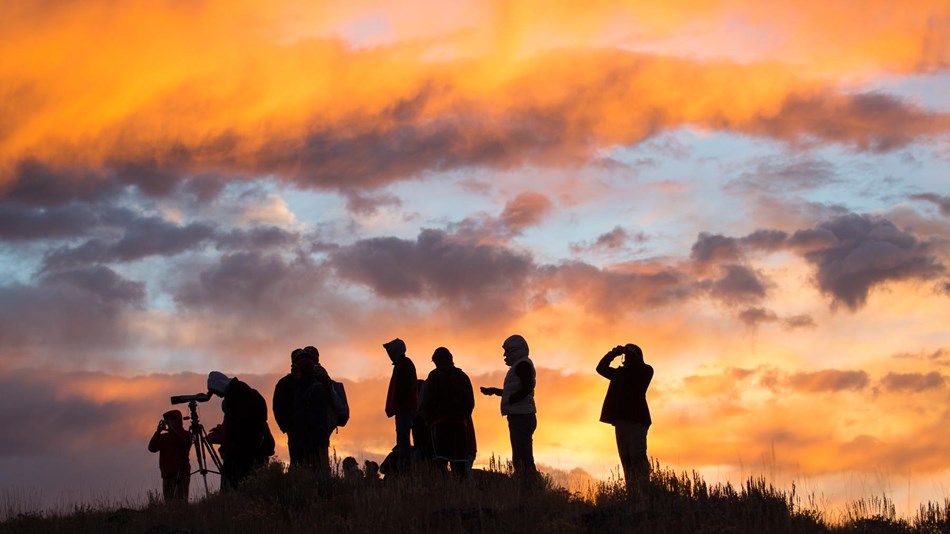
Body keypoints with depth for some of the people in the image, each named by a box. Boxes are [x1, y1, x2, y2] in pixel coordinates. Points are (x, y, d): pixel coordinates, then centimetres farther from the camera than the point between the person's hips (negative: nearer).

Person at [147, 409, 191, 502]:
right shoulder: (163, 436, 16)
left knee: (179, 503, -14)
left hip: (181, 473, -4)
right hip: (167, 474, 5)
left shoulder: (186, 435, 6)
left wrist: (171, 430, -16)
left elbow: (184, 444, -15)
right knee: (169, 503, 1)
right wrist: (158, 431, -5)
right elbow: (152, 448, 4)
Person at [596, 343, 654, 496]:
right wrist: (613, 353, 13)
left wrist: (629, 351, -2)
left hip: (636, 419, -6)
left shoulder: (645, 371, 5)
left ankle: (643, 494, -20)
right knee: (626, 460, -1)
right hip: (621, 420, 6)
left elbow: (639, 367, -16)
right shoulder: (622, 372, 20)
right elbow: (601, 368, 25)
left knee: (637, 457, -14)